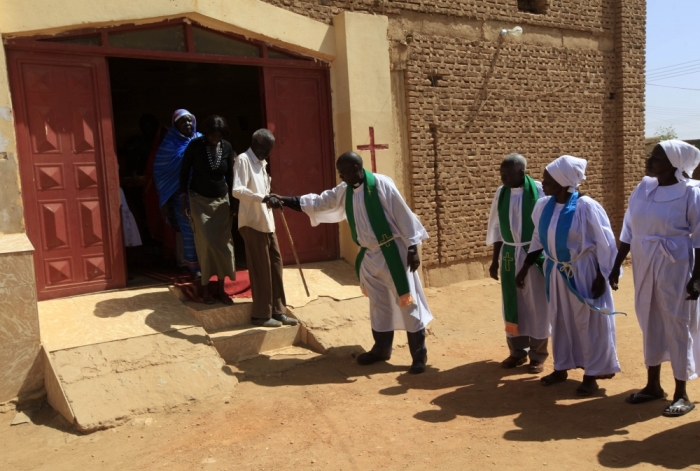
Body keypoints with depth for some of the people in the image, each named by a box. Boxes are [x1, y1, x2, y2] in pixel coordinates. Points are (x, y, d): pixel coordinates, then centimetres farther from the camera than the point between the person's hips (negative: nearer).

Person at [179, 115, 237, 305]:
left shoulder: (227, 147, -3)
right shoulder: (195, 145, -11)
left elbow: (230, 175, 6)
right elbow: (184, 172, -5)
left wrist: (233, 201, 5)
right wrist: (183, 199, -8)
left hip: (221, 200, 3)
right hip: (200, 200, -3)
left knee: (223, 244, 1)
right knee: (206, 244, -4)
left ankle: (221, 288, 10)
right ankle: (205, 288, 8)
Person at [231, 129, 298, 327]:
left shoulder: (262, 162, 18)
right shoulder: (243, 159, -10)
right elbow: (237, 190, -23)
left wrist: (271, 199, 9)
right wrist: (262, 198, -31)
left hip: (266, 221, 9)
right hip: (252, 222, -9)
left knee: (275, 264, 9)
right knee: (260, 268, -3)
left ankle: (278, 311, 17)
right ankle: (261, 314, 8)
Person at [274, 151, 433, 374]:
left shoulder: (381, 184, -15)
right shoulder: (344, 191, 6)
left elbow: (403, 215, -14)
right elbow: (320, 202, 17)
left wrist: (412, 247, -16)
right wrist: (287, 200, 13)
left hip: (393, 252, -7)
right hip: (370, 256, 7)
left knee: (408, 302, -1)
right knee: (378, 304, 15)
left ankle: (419, 355, 10)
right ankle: (382, 348, 30)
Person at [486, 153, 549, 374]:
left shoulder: (539, 191, -11)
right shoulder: (501, 193, 2)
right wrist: (495, 260, 10)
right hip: (509, 255, 4)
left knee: (536, 305, 5)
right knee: (513, 304, 10)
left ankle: (538, 354, 18)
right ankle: (517, 351, 24)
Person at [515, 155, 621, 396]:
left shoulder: (585, 206, -20)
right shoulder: (543, 205, -3)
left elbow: (605, 243, -14)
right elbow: (538, 239, 10)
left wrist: (601, 277, -14)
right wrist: (525, 267, 11)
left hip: (583, 272, -6)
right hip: (556, 271, 6)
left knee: (588, 322, 7)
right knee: (560, 319, 15)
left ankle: (592, 374, 21)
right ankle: (561, 367, 31)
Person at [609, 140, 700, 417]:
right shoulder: (643, 188, 4)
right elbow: (628, 230, 8)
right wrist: (616, 265, 7)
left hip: (675, 268, -5)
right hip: (644, 267, 6)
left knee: (677, 327, 3)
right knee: (650, 324, 13)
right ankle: (653, 385, 27)